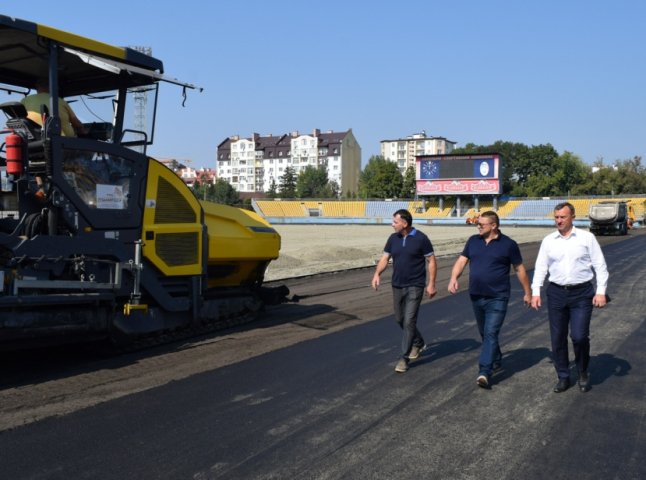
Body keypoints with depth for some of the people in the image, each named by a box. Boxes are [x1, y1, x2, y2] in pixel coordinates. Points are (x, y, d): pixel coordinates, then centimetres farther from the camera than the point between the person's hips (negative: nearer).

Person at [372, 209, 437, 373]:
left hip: (415, 286, -6)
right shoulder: (393, 238, 4)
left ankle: (404, 358, 0)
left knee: (409, 321, -9)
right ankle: (418, 343, 39)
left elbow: (431, 261, -5)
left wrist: (431, 284, -10)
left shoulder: (421, 239, -9)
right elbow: (385, 258, 6)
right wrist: (377, 274, -11)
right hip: (397, 286, 6)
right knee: (400, 320, 15)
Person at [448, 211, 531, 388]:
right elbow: (461, 261, 4)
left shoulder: (508, 244, -5)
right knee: (484, 333, 18)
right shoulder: (473, 241, 6)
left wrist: (527, 292, 7)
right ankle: (496, 361, 38)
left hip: (497, 298, -5)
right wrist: (454, 278, -14)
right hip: (476, 297, 5)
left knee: (491, 334, -12)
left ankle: (485, 372, -16)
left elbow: (519, 269, 2)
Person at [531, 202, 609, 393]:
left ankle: (583, 373, 18)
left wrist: (601, 291, -6)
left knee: (579, 336, -9)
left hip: (582, 293, -3)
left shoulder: (586, 237, 0)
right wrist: (535, 292, 1)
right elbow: (540, 267, 8)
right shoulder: (548, 241, 6)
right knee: (557, 339, 6)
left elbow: (600, 265, 1)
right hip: (556, 293, 3)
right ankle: (563, 377, 22)